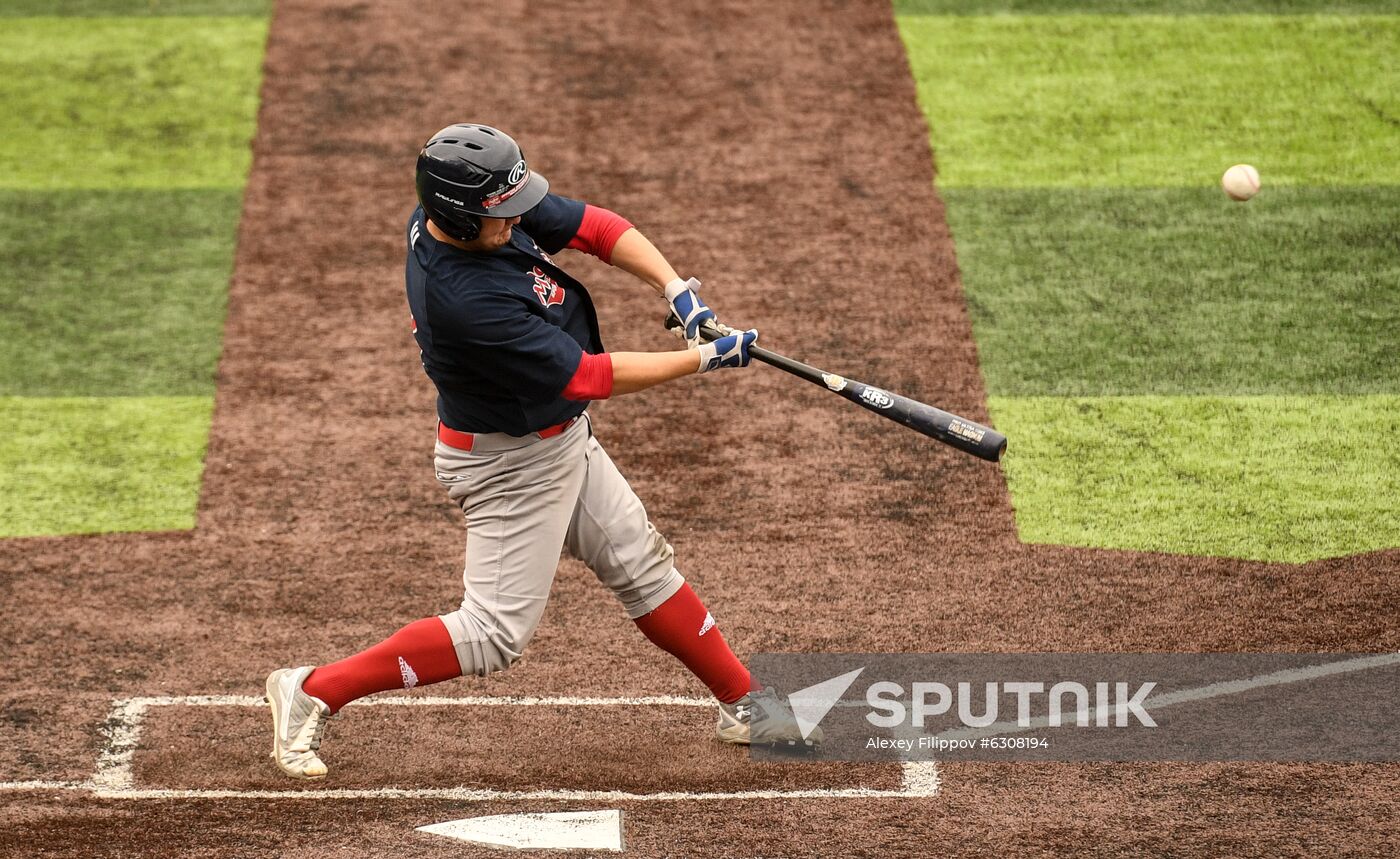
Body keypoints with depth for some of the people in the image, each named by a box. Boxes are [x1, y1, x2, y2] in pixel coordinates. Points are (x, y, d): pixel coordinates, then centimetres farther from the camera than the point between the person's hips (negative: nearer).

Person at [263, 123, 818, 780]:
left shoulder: (482, 211, -12)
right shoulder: (465, 300, -36)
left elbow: (596, 228, -2)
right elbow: (589, 377, -29)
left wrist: (679, 293, -16)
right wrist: (706, 358, -21)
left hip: (561, 438, 9)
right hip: (511, 466, -9)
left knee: (643, 566, 17)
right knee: (495, 635, -4)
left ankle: (744, 706, 30)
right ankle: (313, 692, 3)